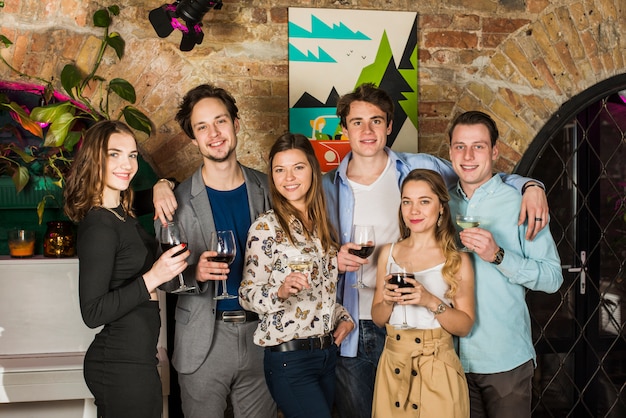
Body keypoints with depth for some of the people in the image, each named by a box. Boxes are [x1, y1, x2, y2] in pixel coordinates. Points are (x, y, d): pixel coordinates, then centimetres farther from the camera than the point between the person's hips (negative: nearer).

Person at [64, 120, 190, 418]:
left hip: (136, 357, 9)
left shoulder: (121, 213, 6)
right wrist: (152, 279, -29)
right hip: (123, 367, -9)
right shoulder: (99, 226, -19)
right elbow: (92, 313, -22)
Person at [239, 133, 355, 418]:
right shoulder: (266, 227, -10)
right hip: (289, 359, -7)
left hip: (327, 352, 7)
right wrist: (280, 291, -28)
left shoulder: (321, 224, 9)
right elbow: (247, 296, -10)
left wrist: (343, 317, 4)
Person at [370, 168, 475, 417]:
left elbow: (465, 326, -7)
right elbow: (377, 319, 8)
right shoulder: (389, 253, 4)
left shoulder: (457, 260, -6)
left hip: (438, 368, -3)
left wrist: (431, 301, -21)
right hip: (393, 365, 3)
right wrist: (388, 301, -12)